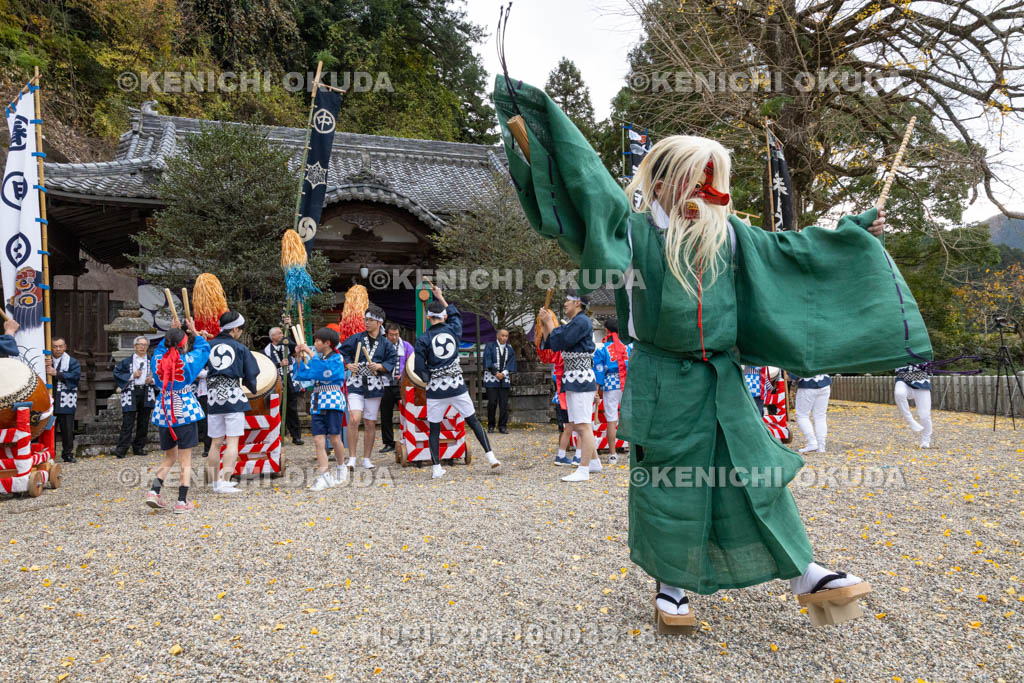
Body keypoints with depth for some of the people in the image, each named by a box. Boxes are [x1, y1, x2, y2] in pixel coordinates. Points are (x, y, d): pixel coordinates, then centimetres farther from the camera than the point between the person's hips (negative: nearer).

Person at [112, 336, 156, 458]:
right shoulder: (127, 361, 7)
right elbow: (116, 373, 2)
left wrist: (153, 379, -2)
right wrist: (131, 376, -9)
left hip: (146, 393, 3)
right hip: (131, 393, -3)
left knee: (143, 423, 6)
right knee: (128, 422, -7)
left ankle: (139, 447, 16)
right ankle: (121, 449, -7)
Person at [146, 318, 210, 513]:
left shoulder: (157, 360, -1)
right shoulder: (188, 361, -11)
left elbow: (160, 348, 24)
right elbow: (203, 347, 9)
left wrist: (171, 332, 26)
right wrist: (193, 330, 19)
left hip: (163, 413, 4)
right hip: (185, 411, -4)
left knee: (169, 456, 19)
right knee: (185, 459, 2)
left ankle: (154, 490, 4)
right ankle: (182, 501, 2)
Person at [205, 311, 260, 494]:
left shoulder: (208, 346, 6)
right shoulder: (240, 348, -2)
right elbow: (250, 376, 0)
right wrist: (252, 388, 19)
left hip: (213, 398, 4)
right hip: (234, 397, -4)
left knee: (216, 443, 12)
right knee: (232, 441, -2)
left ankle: (215, 481, 19)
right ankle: (225, 481, -10)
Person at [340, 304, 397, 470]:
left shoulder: (385, 343, 6)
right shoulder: (356, 338, 4)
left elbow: (392, 361, 5)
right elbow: (343, 353, 9)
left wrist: (380, 366, -11)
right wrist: (348, 364, -8)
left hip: (374, 387, 1)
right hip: (356, 384, -1)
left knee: (370, 424, 7)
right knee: (354, 420, -16)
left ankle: (366, 458, 20)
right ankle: (352, 458, -7)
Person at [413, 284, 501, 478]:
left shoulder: (423, 339, -8)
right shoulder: (453, 330, 0)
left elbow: (420, 369, -7)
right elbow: (456, 315, 24)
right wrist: (441, 297, 32)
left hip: (436, 389, -2)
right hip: (457, 387, 2)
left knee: (434, 429, 9)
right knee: (474, 421, 13)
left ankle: (436, 468, 7)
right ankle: (490, 455, 10)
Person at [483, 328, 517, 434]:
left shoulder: (510, 348, 11)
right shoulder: (490, 346, 3)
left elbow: (511, 363, 5)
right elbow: (487, 361, -5)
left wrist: (503, 373, -10)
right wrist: (496, 373, -13)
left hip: (504, 379, 3)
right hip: (491, 378, -2)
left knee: (504, 403, -1)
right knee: (492, 402, -5)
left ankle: (503, 426, 6)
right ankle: (490, 426, 6)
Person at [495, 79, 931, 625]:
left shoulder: (728, 235, 8)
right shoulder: (635, 229, -6)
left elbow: (787, 251, 20)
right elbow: (588, 178, -11)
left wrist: (854, 231, 24)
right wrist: (541, 111, -15)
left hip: (720, 380, 4)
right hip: (662, 383, -4)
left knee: (754, 471, 7)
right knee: (667, 480, 6)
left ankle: (804, 574, 19)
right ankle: (671, 582, 25)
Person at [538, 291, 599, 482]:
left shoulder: (582, 321, -12)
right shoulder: (571, 323, 18)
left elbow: (561, 342, -18)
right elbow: (548, 344, 18)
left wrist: (549, 323, -6)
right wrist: (545, 323, 8)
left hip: (581, 380, -11)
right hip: (572, 381, 11)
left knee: (583, 425, -11)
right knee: (577, 425, 16)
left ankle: (583, 470, -11)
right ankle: (594, 462, 27)